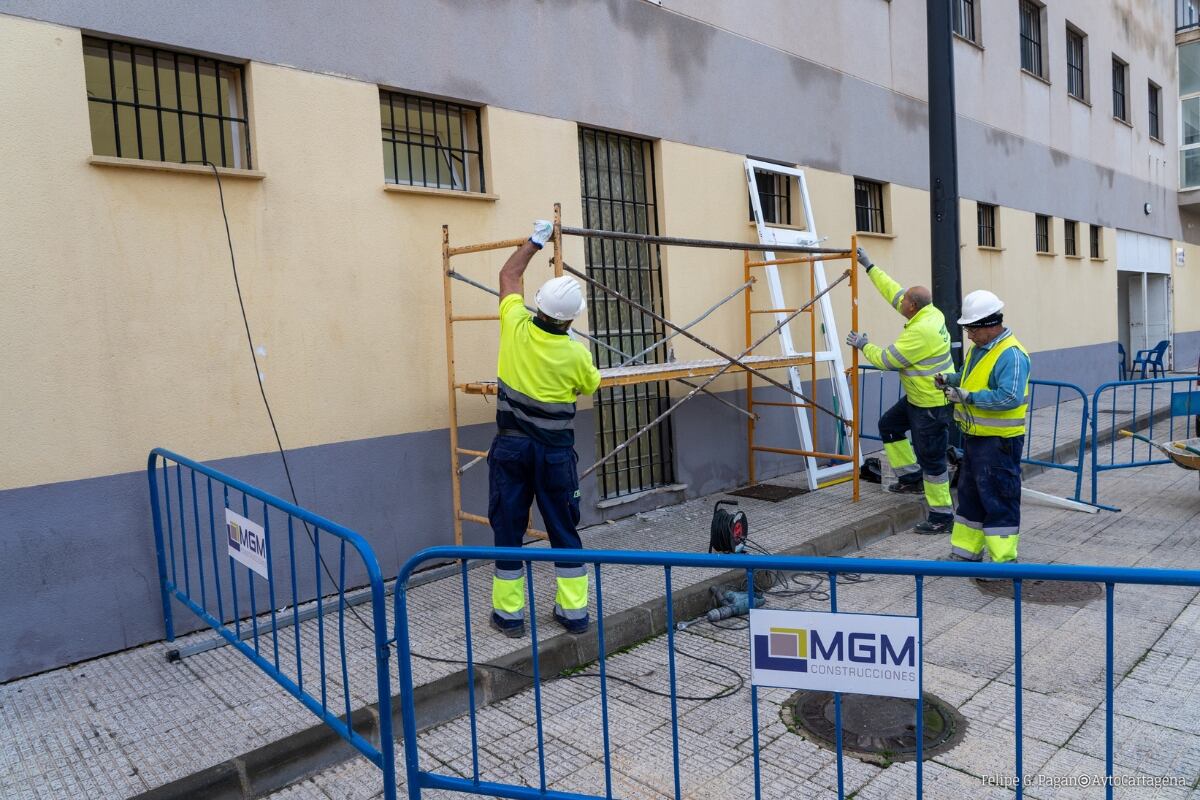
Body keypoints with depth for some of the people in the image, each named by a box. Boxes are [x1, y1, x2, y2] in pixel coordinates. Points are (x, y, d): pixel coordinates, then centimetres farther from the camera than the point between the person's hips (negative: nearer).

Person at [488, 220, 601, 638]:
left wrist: (535, 241, 19)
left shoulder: (516, 326, -9)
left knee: (508, 529, 8)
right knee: (564, 530, 10)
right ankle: (573, 611, 17)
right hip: (555, 452, -1)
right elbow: (590, 386, 10)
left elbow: (508, 275, 8)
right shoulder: (576, 355, -12)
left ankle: (509, 613, 15)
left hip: (511, 447, 1)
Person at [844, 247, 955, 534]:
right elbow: (894, 293, 12)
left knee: (931, 459, -4)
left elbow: (886, 360, -20)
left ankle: (941, 516, 6)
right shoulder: (931, 313, 1)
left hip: (933, 405, -11)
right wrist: (870, 267, 16)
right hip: (918, 398, 11)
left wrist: (864, 346, -2)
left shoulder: (920, 331, -27)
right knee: (888, 425, 21)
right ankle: (911, 478, 28)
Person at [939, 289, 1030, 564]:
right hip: (975, 437, 10)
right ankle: (966, 552, 30)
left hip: (999, 441, -10)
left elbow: (1009, 397, -29)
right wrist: (952, 380, 7)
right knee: (970, 495, 17)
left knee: (998, 500, -2)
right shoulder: (978, 348, 11)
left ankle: (1003, 560, 9)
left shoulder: (1012, 355, -20)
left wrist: (969, 397, -26)